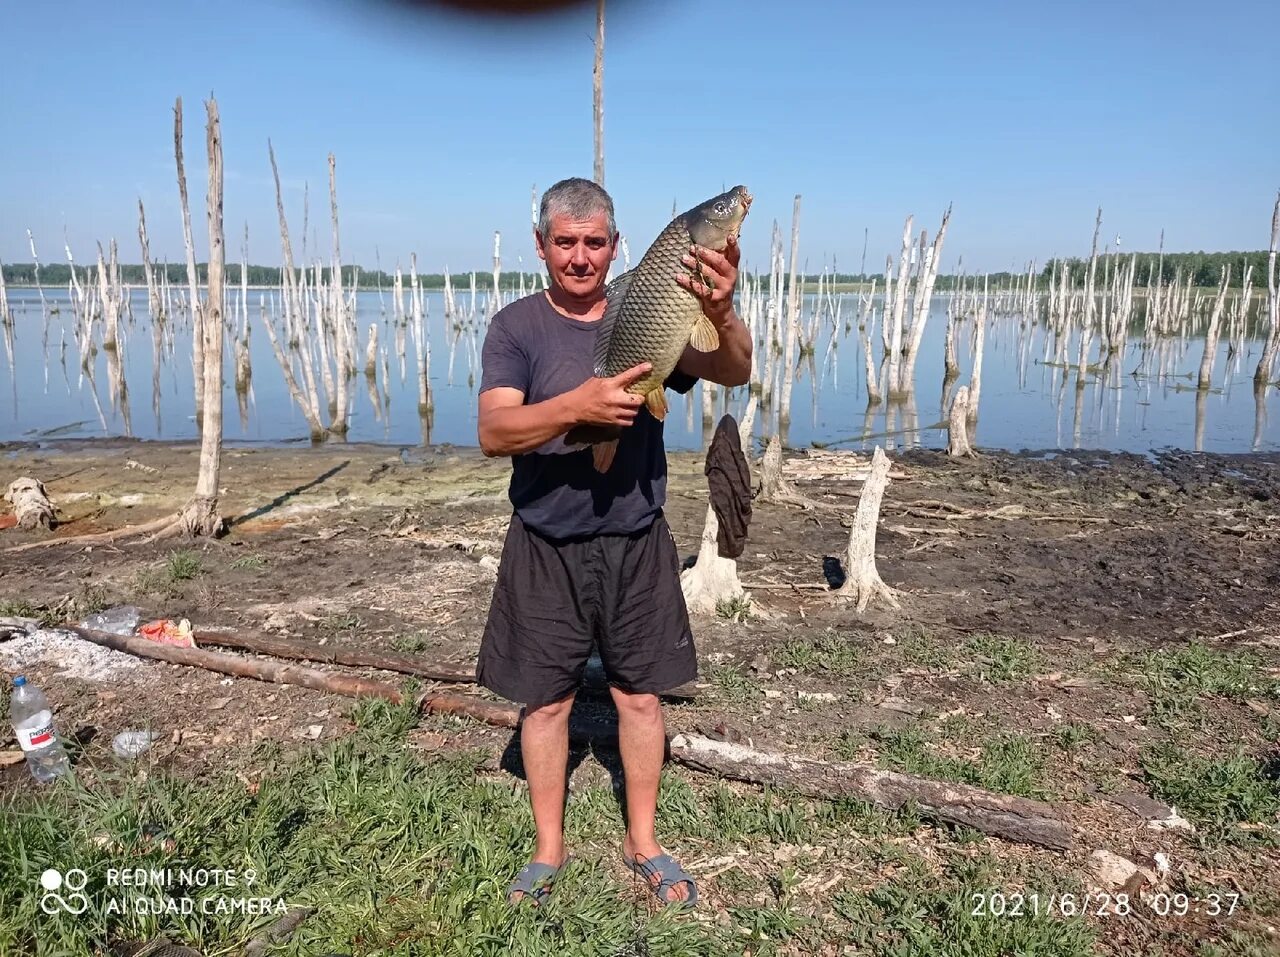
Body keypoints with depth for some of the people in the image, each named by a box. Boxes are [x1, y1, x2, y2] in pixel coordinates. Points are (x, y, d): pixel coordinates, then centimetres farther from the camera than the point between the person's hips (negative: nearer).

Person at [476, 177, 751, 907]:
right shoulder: (516, 326, -5)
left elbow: (734, 373, -14)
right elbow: (494, 432, -18)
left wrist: (722, 313, -35)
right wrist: (576, 405, -36)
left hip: (637, 543, 1)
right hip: (546, 547, -1)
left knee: (640, 694, 11)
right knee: (547, 700, 10)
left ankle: (644, 842, 32)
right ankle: (550, 848, 31)